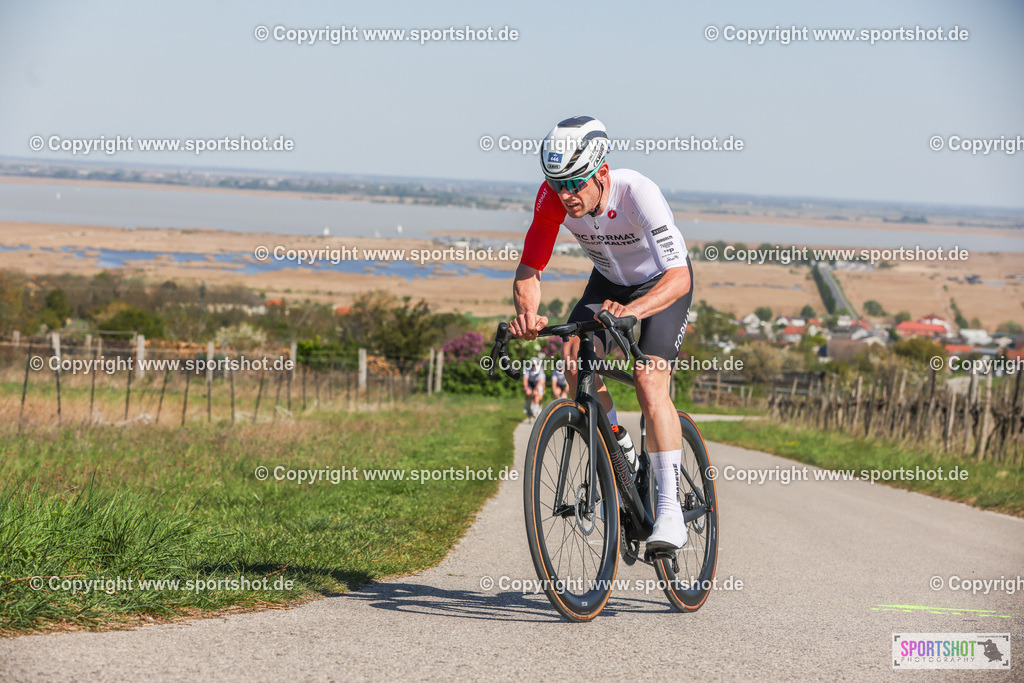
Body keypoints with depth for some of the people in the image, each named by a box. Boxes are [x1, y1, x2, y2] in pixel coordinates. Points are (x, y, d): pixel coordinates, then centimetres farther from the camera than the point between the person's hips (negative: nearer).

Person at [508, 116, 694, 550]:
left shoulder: (638, 193, -38)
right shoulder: (552, 198, -25)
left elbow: (678, 277, -44)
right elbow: (529, 269, -19)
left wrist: (633, 310, -62)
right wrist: (526, 314, -41)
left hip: (661, 285, -4)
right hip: (608, 282, 4)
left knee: (649, 382, -23)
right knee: (577, 361, -21)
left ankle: (670, 508, -20)